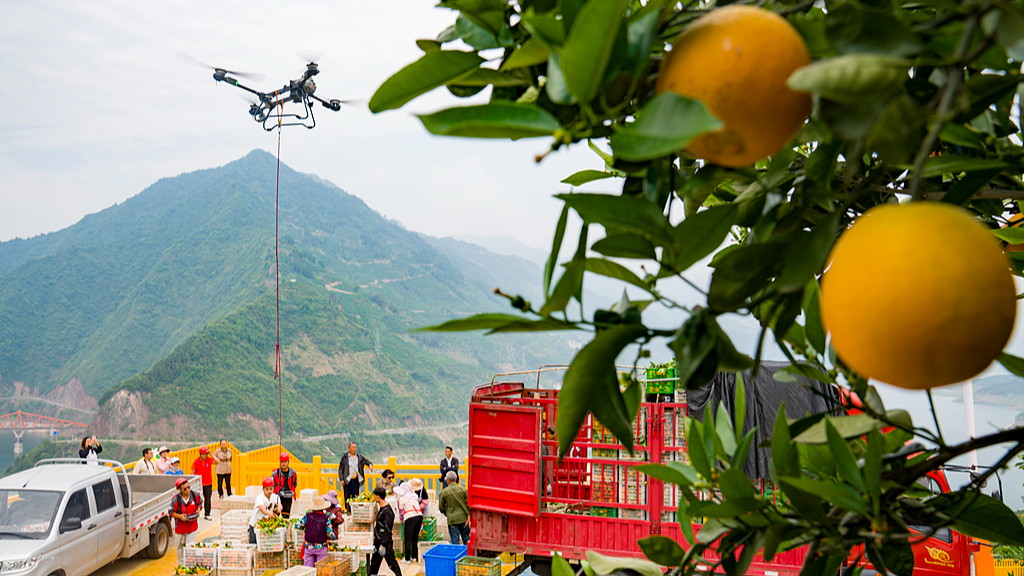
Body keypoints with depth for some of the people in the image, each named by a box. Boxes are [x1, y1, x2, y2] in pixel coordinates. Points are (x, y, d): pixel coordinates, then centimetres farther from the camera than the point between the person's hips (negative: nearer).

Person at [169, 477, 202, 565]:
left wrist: (198, 510, -10)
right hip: (181, 527, -1)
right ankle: (181, 564, 37)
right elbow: (171, 512, -9)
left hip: (192, 525, 1)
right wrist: (180, 516, -25)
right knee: (181, 546, 17)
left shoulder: (195, 495, -9)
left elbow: (200, 503, 9)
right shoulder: (176, 500, -18)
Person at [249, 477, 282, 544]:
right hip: (255, 525, -3)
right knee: (252, 544, 5)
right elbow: (262, 509, -39)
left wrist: (279, 509, -50)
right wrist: (270, 514, -59)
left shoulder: (275, 497, -8)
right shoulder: (260, 498, -22)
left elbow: (279, 505, -25)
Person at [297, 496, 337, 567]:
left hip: (309, 547, 1)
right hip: (321, 548, -1)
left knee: (308, 568, 7)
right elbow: (331, 535, -12)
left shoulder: (308, 515, -8)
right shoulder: (326, 518, -11)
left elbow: (298, 526, 0)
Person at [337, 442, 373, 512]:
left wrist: (370, 465, -11)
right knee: (347, 496, 0)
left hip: (356, 480, 2)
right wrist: (341, 479, -6)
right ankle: (347, 511, 12)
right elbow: (340, 468, 1)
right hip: (347, 480, -2)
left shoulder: (360, 457, 9)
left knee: (355, 496, 1)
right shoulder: (344, 457, 1)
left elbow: (366, 461, 13)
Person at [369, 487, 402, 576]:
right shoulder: (381, 508, 13)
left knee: (392, 563, -7)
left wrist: (383, 545, -22)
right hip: (378, 542, 10)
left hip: (386, 542, -10)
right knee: (374, 563, 14)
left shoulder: (387, 511, -18)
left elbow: (387, 530, -20)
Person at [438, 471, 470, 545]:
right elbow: (468, 503, -4)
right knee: (466, 539, 14)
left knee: (455, 541, 3)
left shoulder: (444, 492, -7)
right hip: (463, 518, 2)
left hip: (452, 519, -2)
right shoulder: (462, 489, -3)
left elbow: (441, 507, 4)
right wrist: (469, 515, 0)